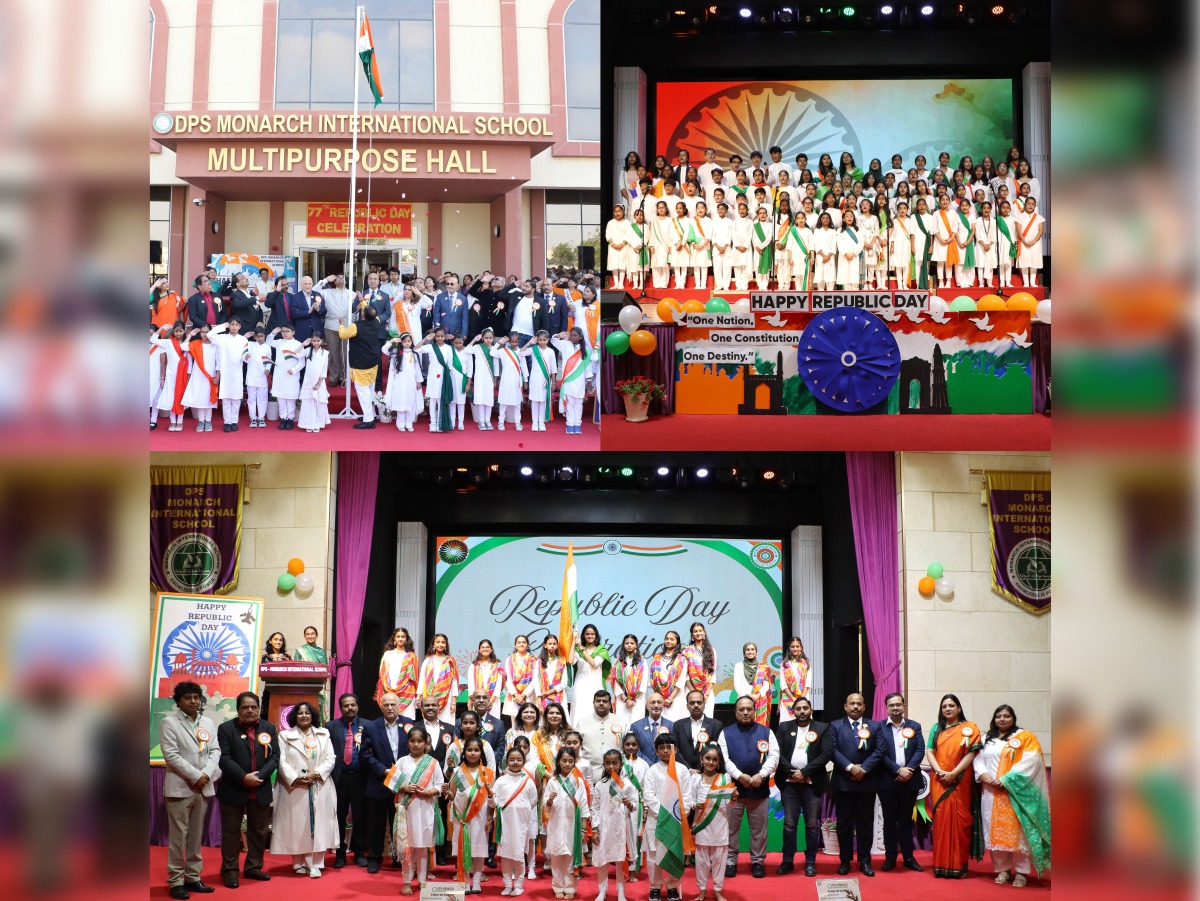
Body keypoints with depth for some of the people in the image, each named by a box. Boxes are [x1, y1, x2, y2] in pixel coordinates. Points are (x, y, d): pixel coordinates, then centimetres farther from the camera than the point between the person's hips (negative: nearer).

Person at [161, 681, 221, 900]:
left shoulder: (208, 723, 13)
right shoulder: (169, 722, -5)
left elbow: (215, 751, 7)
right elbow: (171, 755, -13)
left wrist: (206, 775, -10)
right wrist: (195, 776, -15)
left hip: (203, 787, 5)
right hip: (180, 787, -5)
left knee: (196, 836, 10)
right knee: (178, 836, -4)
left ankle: (193, 877, 16)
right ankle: (175, 881, 2)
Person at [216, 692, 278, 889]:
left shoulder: (269, 729, 5)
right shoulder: (226, 728, -3)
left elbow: (274, 757, -1)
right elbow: (224, 758, -12)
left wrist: (259, 777, -15)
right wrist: (244, 777, -21)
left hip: (261, 790, 3)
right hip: (233, 789, -3)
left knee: (259, 831, 12)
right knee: (231, 831, 3)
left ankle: (253, 867, 24)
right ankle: (229, 870, 12)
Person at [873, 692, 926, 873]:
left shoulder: (914, 726, 9)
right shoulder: (880, 727, 2)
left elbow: (920, 750, 0)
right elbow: (880, 753, -6)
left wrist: (908, 769, -14)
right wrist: (898, 770, -15)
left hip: (910, 780, 1)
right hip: (888, 781, -1)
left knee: (906, 819, 8)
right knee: (890, 820, 5)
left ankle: (909, 857, 13)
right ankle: (890, 857, 11)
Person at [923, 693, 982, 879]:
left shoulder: (969, 728, 2)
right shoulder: (936, 729, 13)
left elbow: (971, 754, -6)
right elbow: (929, 752, 6)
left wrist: (953, 773, -14)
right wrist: (939, 771, -11)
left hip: (960, 781, -3)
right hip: (939, 781, 3)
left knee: (959, 820, -3)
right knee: (941, 819, 0)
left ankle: (958, 865, 3)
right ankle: (941, 864, 5)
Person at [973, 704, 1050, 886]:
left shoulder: (1025, 737, 3)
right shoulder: (987, 740, 18)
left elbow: (1030, 762, -9)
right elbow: (978, 760, 12)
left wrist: (1006, 780, -16)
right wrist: (984, 776, -10)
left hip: (1015, 793, -4)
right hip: (991, 793, 4)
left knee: (1016, 830, -7)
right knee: (996, 831, 2)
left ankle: (1021, 872, -1)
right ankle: (1002, 870, 8)